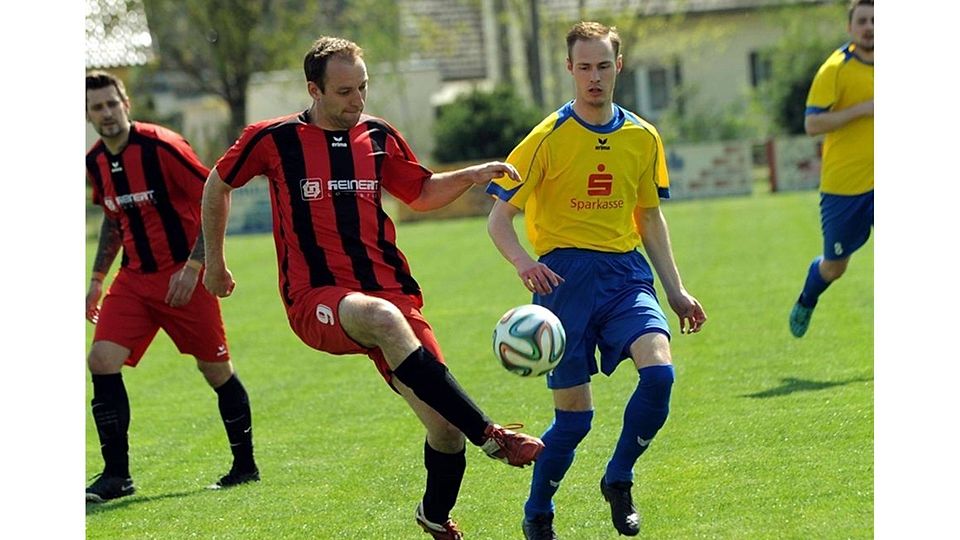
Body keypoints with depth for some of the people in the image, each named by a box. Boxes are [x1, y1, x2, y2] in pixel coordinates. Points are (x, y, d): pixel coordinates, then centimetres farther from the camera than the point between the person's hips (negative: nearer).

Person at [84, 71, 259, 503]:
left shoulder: (161, 146, -16)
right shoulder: (95, 163, 5)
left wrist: (193, 266, -20)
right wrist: (97, 279, 18)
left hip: (184, 277, -6)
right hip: (134, 278, 6)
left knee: (216, 369, 3)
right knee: (102, 361, -11)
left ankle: (245, 466, 21)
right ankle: (116, 475, -5)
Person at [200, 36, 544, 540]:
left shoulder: (379, 136, 10)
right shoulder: (273, 139, -1)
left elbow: (421, 193, 25)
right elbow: (218, 184, 16)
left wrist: (470, 176, 7)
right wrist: (214, 263, 21)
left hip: (389, 289, 4)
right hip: (317, 302, -4)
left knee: (446, 427, -6)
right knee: (383, 319, -40)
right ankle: (490, 437, -38)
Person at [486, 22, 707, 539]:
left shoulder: (642, 138, 9)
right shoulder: (549, 138, -4)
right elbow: (499, 216, -5)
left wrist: (675, 291, 17)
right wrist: (523, 262, -24)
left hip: (625, 269, 3)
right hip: (566, 273, -3)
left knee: (658, 370, -22)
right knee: (573, 415, -4)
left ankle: (618, 480, 1)